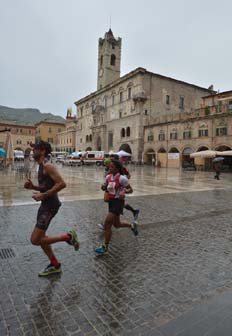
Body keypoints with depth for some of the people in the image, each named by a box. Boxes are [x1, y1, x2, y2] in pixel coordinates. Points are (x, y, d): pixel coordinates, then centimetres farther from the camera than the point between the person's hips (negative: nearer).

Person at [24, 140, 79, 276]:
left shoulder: (48, 166, -17)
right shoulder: (41, 166, 13)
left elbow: (62, 184, -26)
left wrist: (43, 195, -23)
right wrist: (33, 186, 5)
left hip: (50, 205, -10)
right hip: (45, 204, 10)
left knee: (35, 240, -7)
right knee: (40, 237, 17)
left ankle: (68, 237, 5)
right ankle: (55, 265, 31)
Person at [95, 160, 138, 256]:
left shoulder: (122, 178, -16)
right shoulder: (108, 177, 4)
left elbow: (131, 190, -10)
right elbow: (107, 187, 17)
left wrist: (124, 191, -30)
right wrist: (104, 187, -6)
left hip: (118, 202, -8)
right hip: (111, 201, 8)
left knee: (107, 224, -9)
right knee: (116, 224, 21)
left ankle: (105, 247, 7)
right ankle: (132, 225, 48)